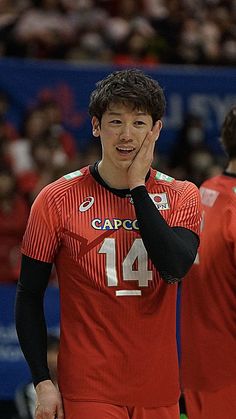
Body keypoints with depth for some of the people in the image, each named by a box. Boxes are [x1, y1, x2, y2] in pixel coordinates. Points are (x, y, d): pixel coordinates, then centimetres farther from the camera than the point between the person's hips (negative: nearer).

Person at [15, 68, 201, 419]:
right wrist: (42, 382, -5)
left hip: (159, 390, 3)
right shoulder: (57, 200, -2)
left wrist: (138, 186, -11)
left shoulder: (181, 196, 4)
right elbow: (29, 297, 2)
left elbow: (175, 266, -16)